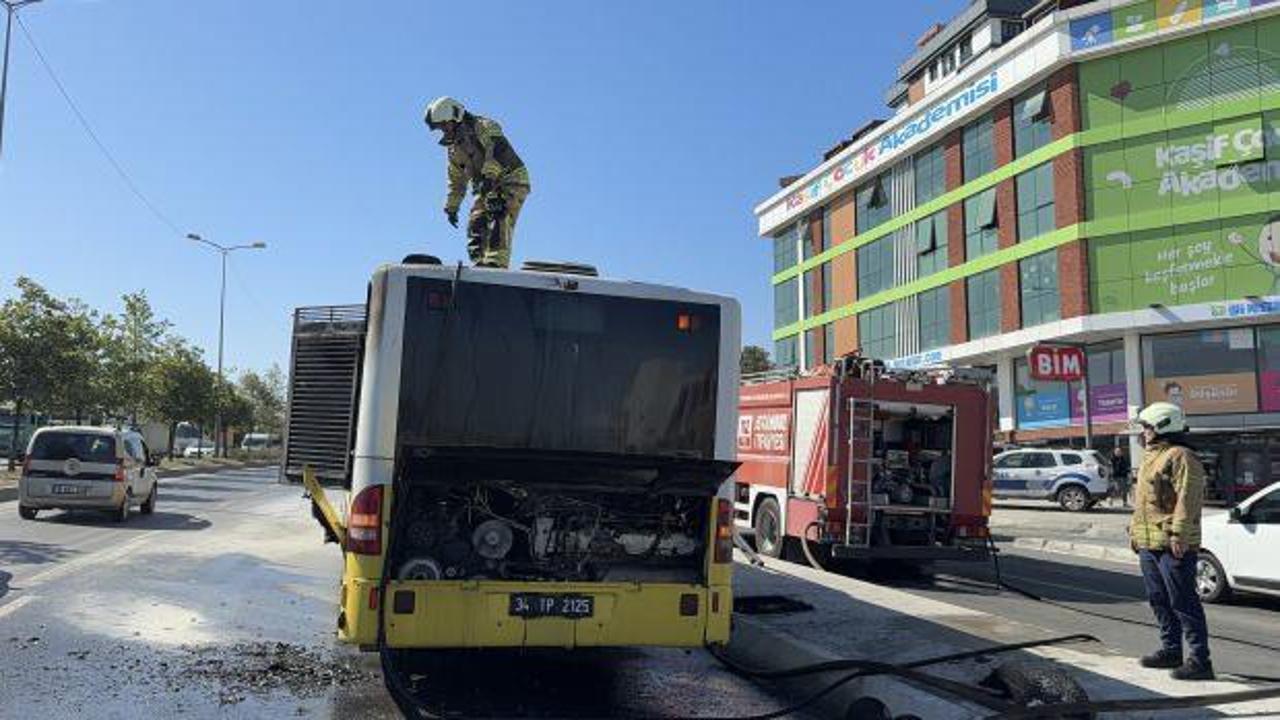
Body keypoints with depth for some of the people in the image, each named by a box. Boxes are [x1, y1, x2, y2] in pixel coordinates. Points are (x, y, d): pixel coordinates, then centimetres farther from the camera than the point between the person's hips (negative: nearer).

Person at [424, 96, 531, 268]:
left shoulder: (483, 127, -11)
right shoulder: (454, 148, 15)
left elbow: (497, 150, -30)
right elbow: (456, 180, 25)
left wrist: (489, 176, -41)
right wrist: (451, 207, 25)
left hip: (512, 180, -8)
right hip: (487, 188, 9)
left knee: (502, 222, -24)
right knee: (475, 225, -2)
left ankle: (497, 263, -31)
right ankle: (480, 264, 0)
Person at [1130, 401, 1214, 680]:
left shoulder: (1180, 457, -13)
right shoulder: (1150, 457, 19)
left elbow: (1187, 499, -21)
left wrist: (1179, 534, -25)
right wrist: (1134, 530, 22)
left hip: (1172, 545, -10)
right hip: (1148, 543, 10)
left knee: (1184, 602, -6)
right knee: (1159, 600, 16)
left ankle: (1200, 660, -1)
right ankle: (1171, 650, 27)